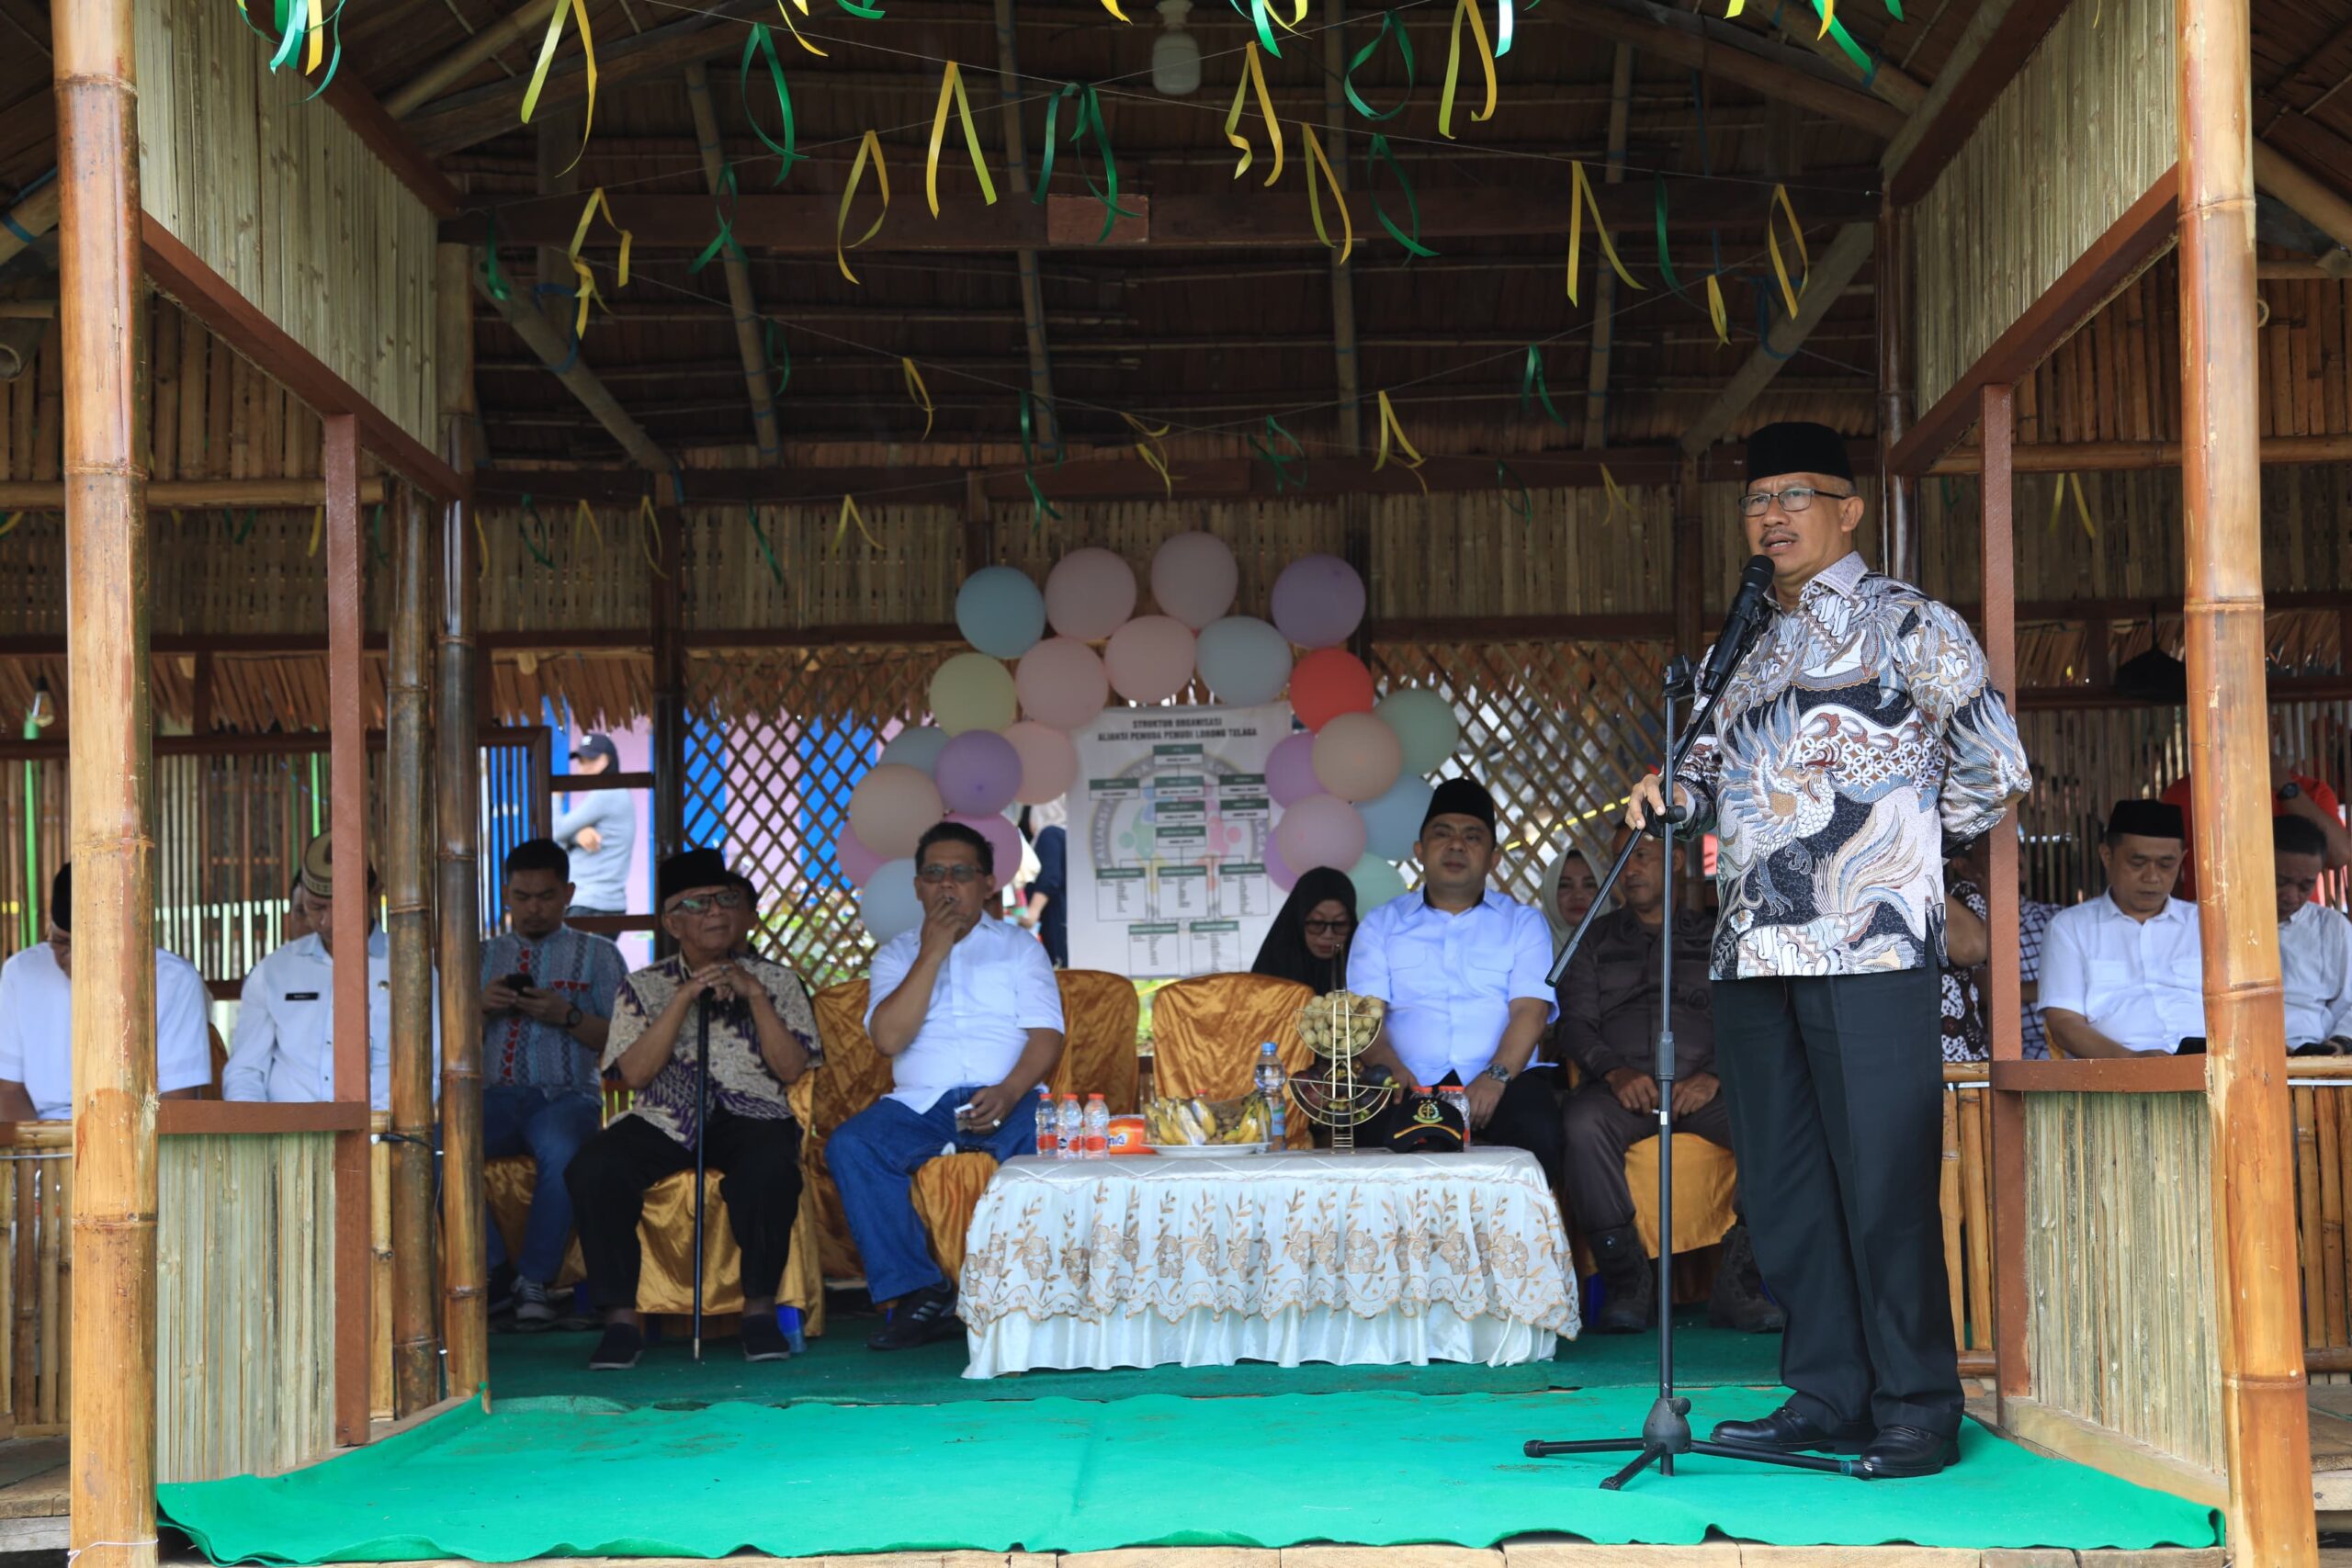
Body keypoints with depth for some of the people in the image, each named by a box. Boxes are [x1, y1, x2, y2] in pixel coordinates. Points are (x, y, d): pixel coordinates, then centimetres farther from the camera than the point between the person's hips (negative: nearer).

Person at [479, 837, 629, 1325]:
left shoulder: (597, 955, 14)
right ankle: (495, 1269, -14)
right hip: (493, 1096, 3)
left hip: (565, 1096, -3)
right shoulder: (482, 956, 23)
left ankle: (535, 1280, -20)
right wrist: (481, 1007, -3)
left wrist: (568, 1017, -11)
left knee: (560, 1152, -39)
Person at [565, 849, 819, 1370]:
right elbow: (635, 1073, -3)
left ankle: (759, 1307, -18)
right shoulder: (642, 987, 12)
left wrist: (754, 995, -8)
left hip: (748, 1117, -1)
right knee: (592, 1168, -29)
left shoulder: (776, 981, 12)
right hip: (662, 1122, 1)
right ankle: (621, 1316, -18)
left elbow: (792, 1069, 0)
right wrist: (685, 998, -8)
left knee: (770, 1164, -37)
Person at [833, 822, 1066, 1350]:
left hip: (1005, 1099, -1)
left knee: (1050, 1140, -37)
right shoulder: (896, 955, 18)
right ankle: (919, 1294, -26)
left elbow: (1046, 1035, 2)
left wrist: (1008, 1092, -18)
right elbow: (888, 1038, -1)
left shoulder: (1018, 947, 16)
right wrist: (932, 954, -4)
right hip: (918, 1104, 2)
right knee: (849, 1145, -30)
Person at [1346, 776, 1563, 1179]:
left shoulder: (1523, 922, 17)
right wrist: (1395, 1074, -17)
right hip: (1411, 1084, 0)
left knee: (1537, 1130, -34)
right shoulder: (1381, 926, 19)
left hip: (1502, 1082, 0)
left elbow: (1530, 1010, 2)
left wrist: (1496, 1076, -18)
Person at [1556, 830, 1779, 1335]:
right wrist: (1614, 1071, -11)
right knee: (1582, 1122, -36)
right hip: (1624, 1085, 0)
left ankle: (1738, 1284, -26)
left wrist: (1715, 1076, -11)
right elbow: (1575, 1023, 11)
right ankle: (1628, 1282, -26)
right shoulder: (1596, 941, 23)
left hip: (1706, 1087, 0)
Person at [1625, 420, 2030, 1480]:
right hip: (1756, 947, 7)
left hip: (1867, 950, -7)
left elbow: (1994, 770, 0)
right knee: (1783, 1187, 7)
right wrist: (1674, 794, 7)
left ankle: (1916, 1413, -1)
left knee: (1884, 1185, -7)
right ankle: (1826, 1397, 14)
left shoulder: (1904, 624, 2)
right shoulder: (1754, 646, 21)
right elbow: (1720, 767, 28)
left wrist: (1909, 846, 7)